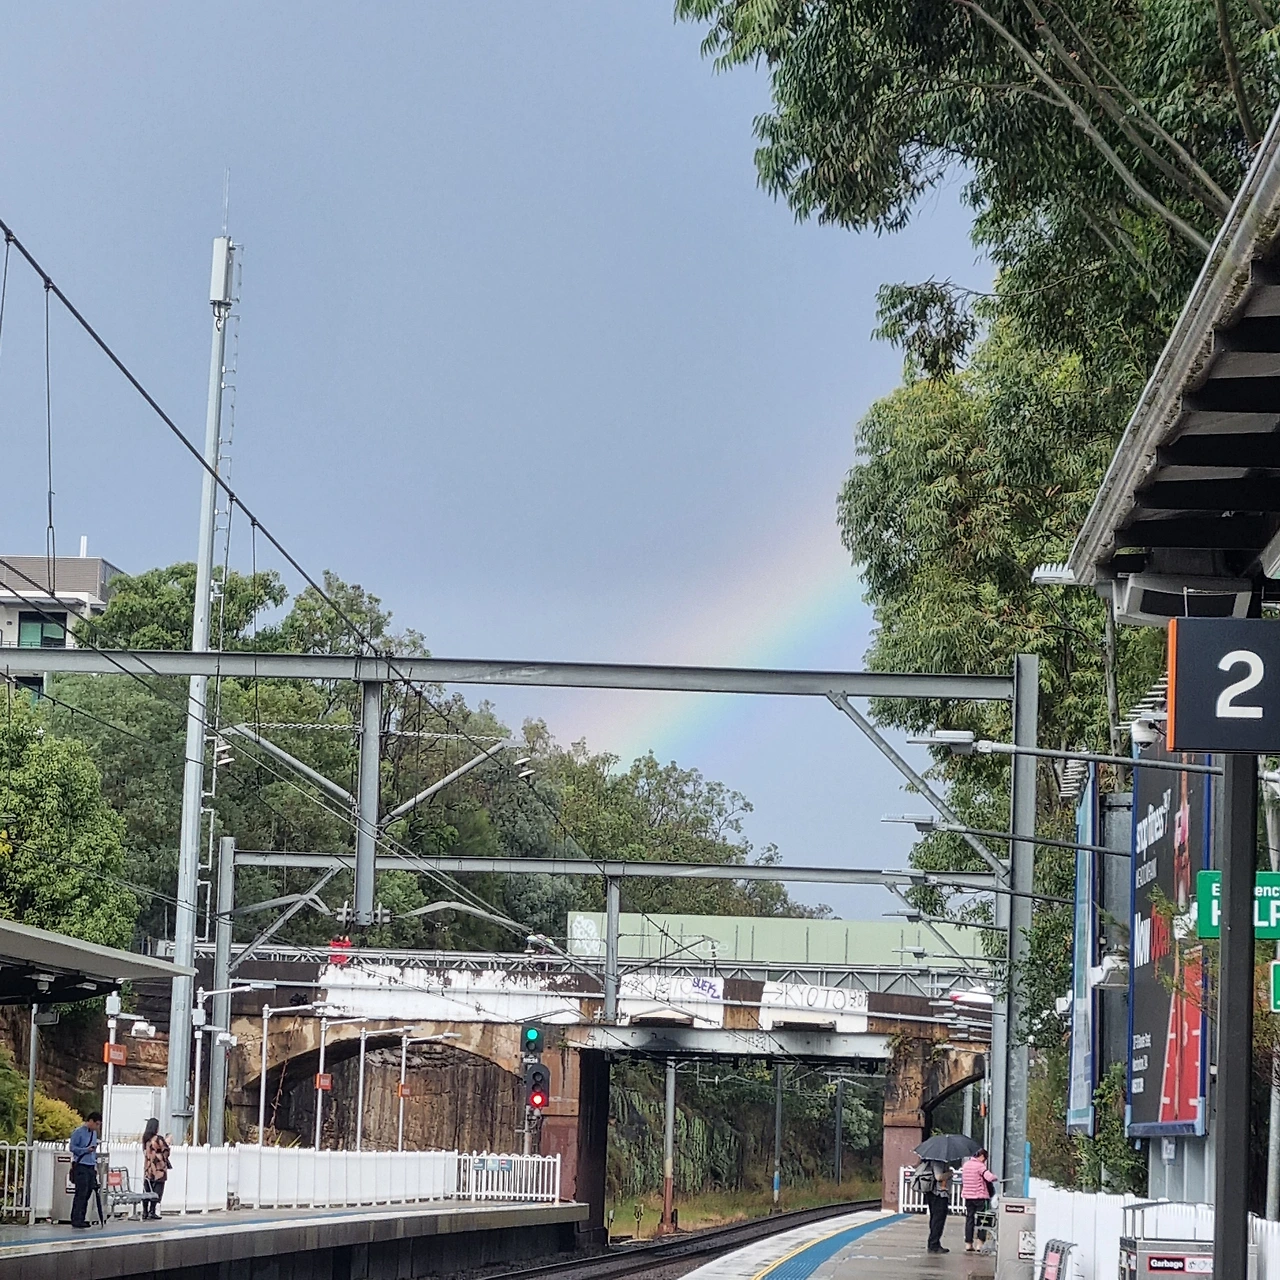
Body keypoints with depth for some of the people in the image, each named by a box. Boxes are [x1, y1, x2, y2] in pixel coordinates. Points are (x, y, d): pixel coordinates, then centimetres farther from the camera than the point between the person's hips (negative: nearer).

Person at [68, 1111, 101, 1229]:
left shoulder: (94, 1133, 17)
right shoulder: (78, 1132, -7)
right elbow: (73, 1148, -10)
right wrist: (87, 1150, -20)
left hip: (91, 1167, 8)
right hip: (81, 1166, -8)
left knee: (88, 1193, 6)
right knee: (81, 1193, -11)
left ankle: (81, 1219, 11)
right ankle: (76, 1219, -10)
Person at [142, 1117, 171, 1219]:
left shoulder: (145, 1139, 2)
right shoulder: (158, 1139, -15)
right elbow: (165, 1151, -8)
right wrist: (167, 1143, 11)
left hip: (147, 1168, 5)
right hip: (158, 1168, -5)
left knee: (147, 1189, 11)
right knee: (157, 1191, 0)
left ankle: (145, 1212, 11)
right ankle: (152, 1212, -4)